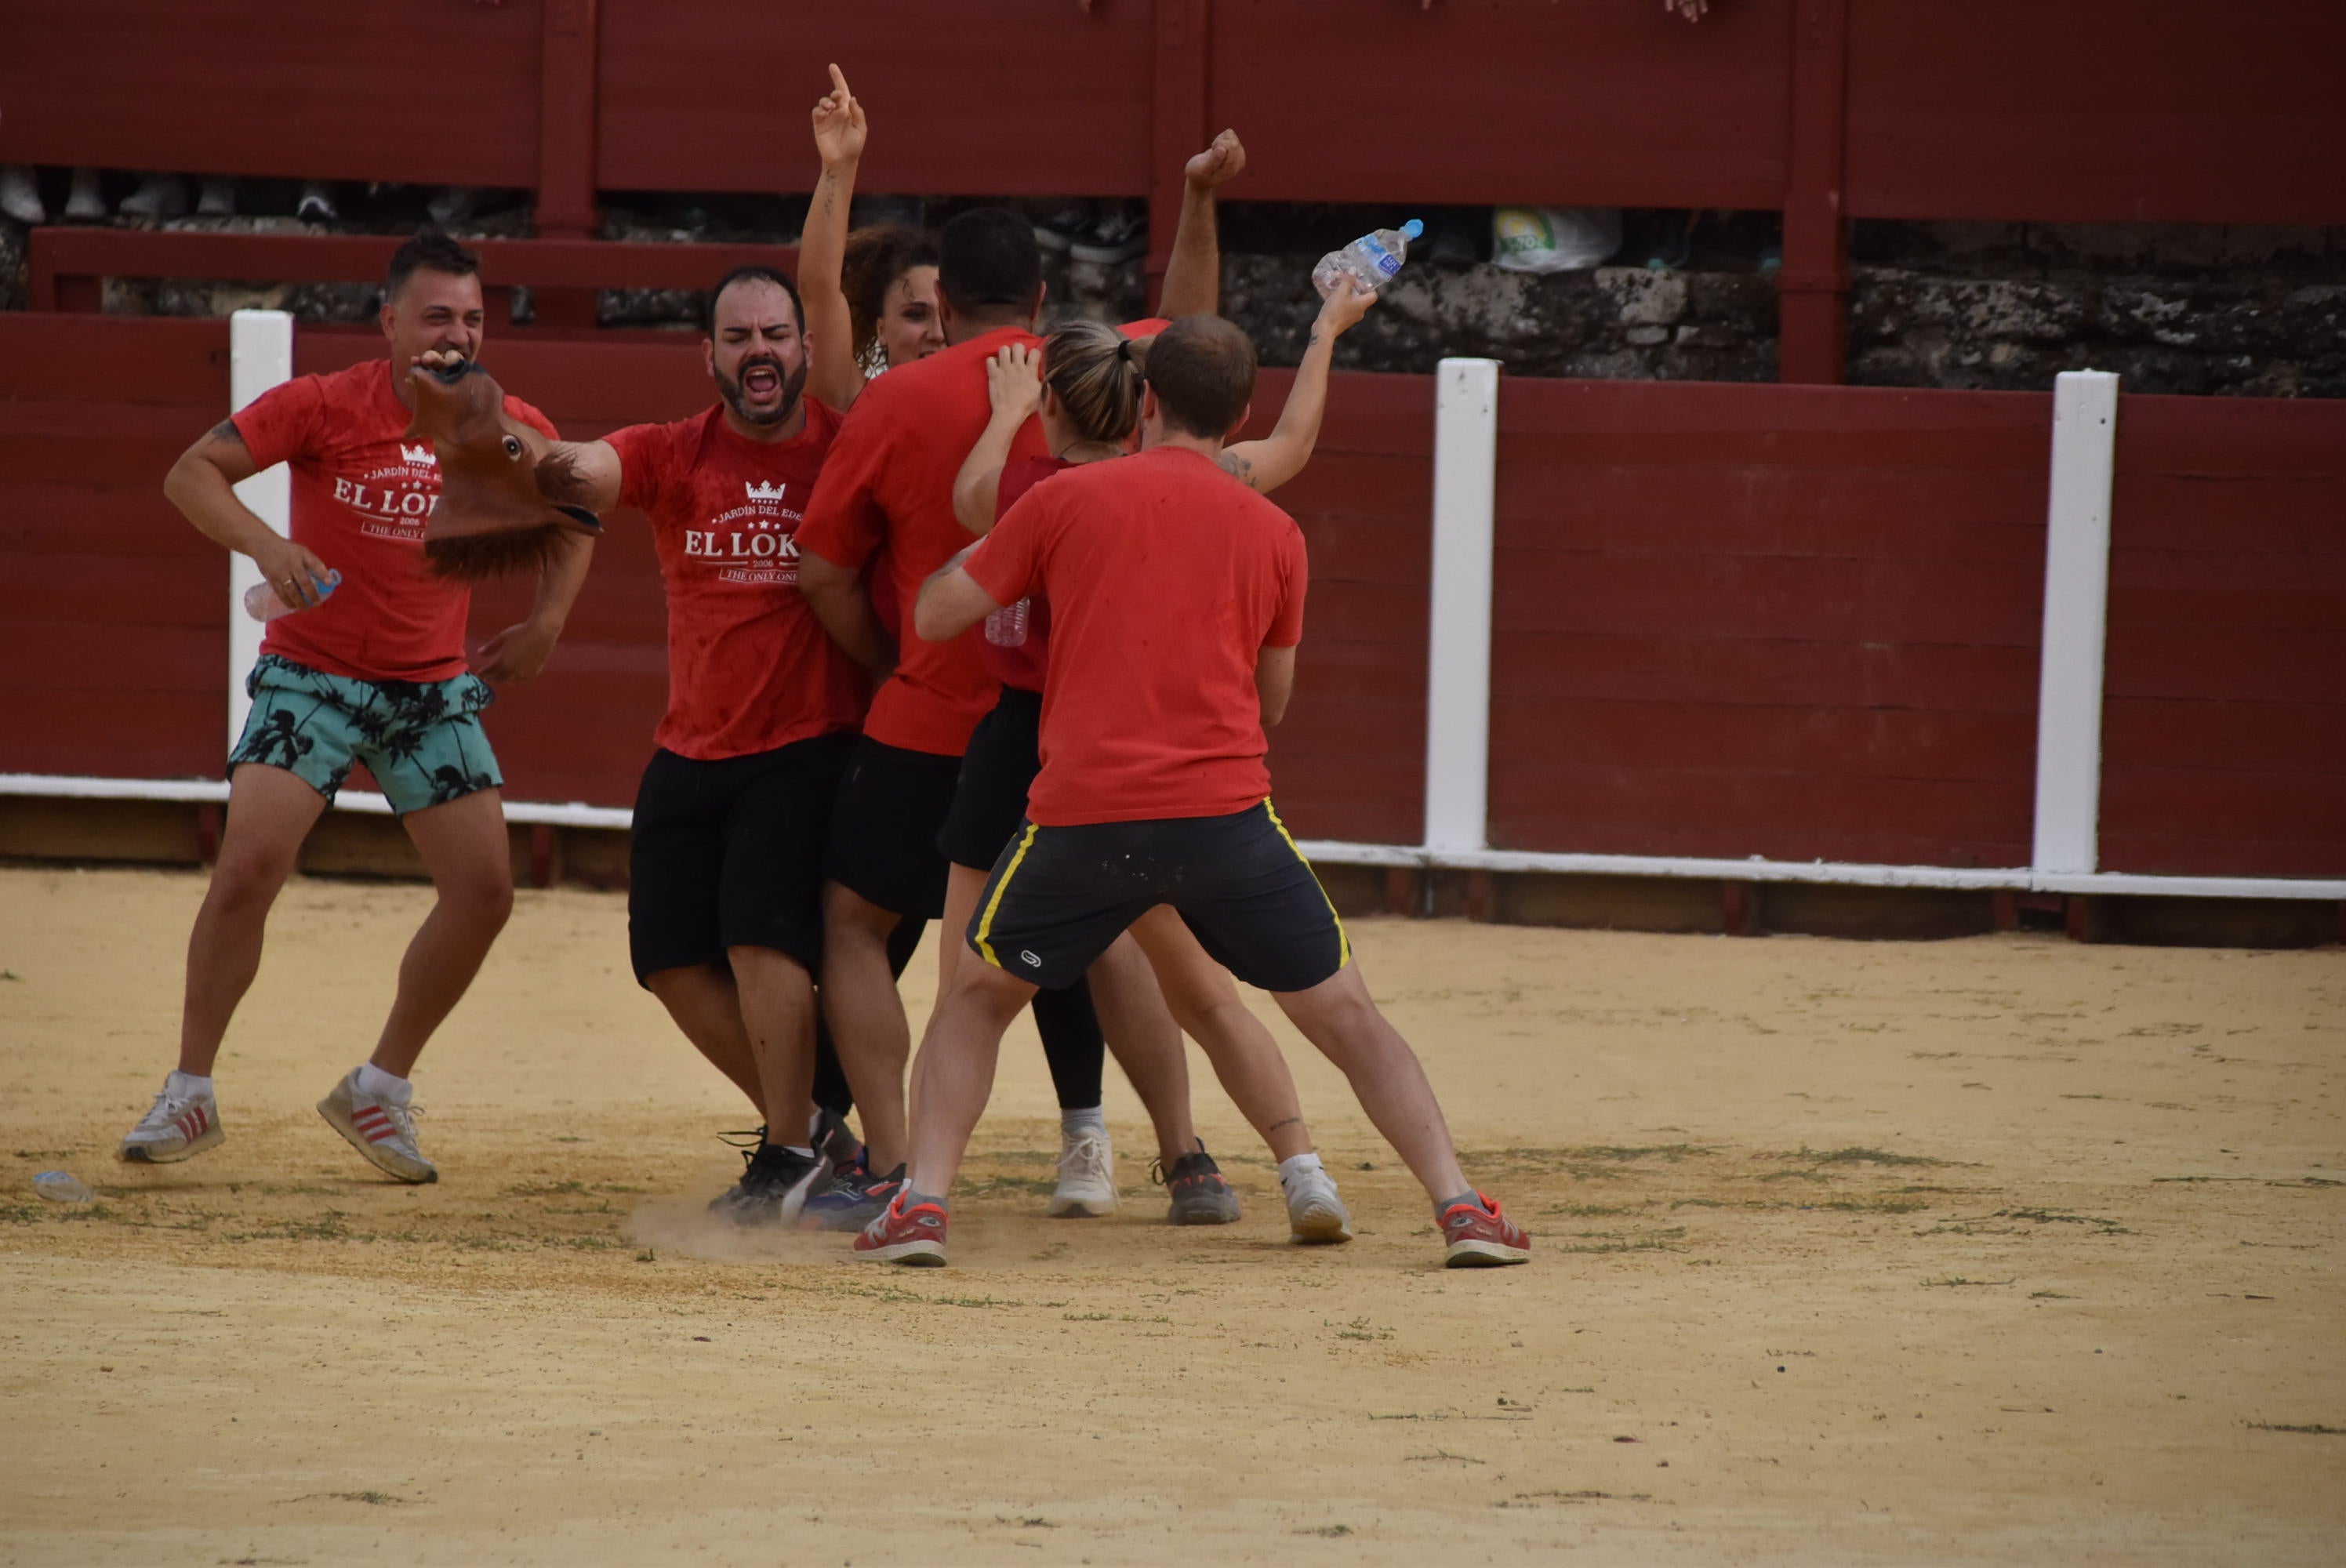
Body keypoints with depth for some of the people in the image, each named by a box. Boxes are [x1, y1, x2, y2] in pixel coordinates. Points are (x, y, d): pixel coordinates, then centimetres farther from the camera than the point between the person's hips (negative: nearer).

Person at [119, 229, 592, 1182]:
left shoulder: (511, 430, -2)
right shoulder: (324, 406, -12)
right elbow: (191, 474, -14)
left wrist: (546, 622, 2)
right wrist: (264, 545, -31)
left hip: (434, 689, 4)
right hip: (312, 674, -4)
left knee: (485, 890, -3)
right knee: (251, 864, -19)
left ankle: (382, 1089, 15)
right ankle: (190, 1094, -7)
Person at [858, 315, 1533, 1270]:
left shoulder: (1065, 500, 5)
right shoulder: (1272, 534, 10)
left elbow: (935, 616, 11)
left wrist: (990, 549, 30)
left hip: (1081, 814, 0)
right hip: (1226, 812, 1)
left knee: (979, 995, 20)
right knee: (1344, 1014, 11)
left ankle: (921, 1202, 6)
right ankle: (1459, 1206, 1)